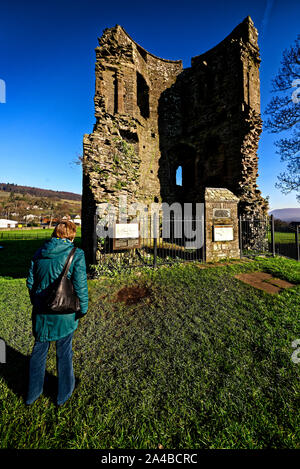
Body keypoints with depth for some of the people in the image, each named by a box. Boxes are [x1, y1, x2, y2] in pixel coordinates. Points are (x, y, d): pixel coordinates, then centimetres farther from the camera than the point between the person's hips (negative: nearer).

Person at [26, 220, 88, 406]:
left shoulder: (40, 253, -2)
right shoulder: (76, 254, -18)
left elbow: (30, 281, 6)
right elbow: (80, 284, -18)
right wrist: (83, 307, -5)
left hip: (41, 310, 4)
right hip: (64, 312, -4)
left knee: (39, 349, 25)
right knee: (64, 351, 18)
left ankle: (33, 392, 46)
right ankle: (64, 393, 41)